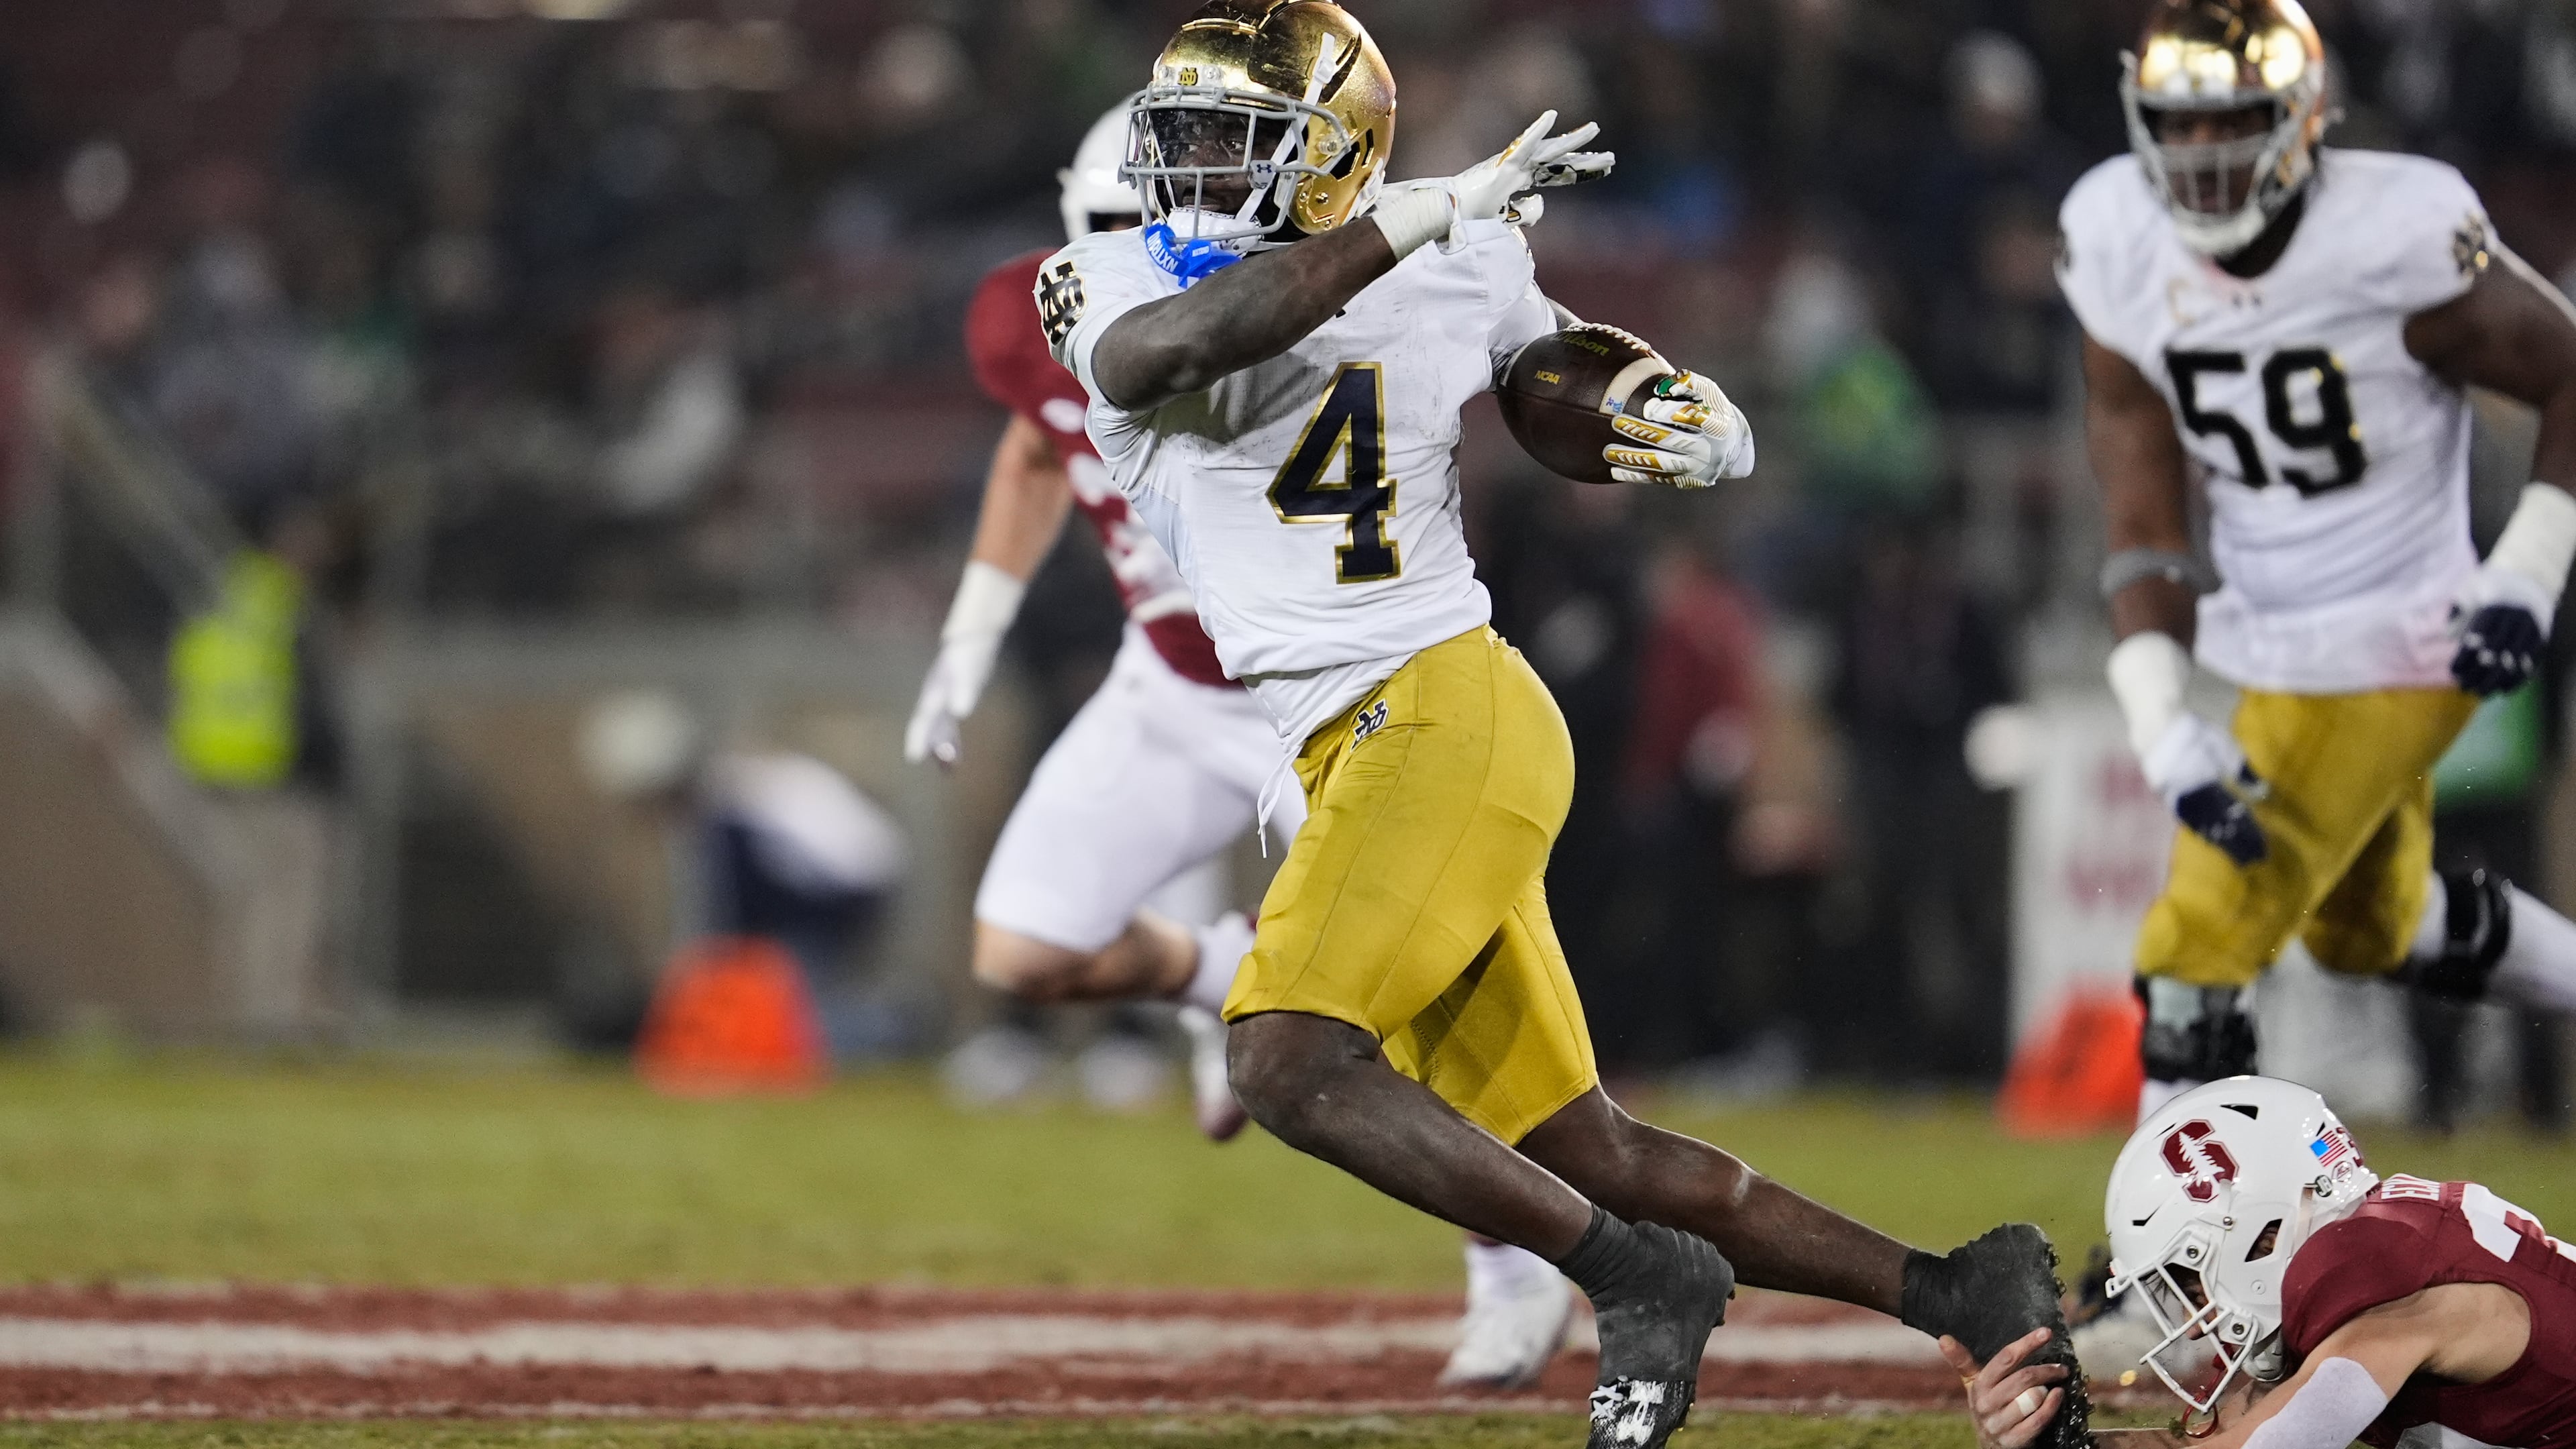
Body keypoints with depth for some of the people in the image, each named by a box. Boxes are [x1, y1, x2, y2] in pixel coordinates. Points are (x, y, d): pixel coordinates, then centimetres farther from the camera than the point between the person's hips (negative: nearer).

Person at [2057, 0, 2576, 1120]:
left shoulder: (2398, 239, -23)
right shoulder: (2122, 244, -8)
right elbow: (2142, 528, -5)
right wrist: (2167, 735, -15)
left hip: (2391, 657, -7)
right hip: (2269, 644, 7)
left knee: (2196, 954, -10)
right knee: (2374, 928, 26)